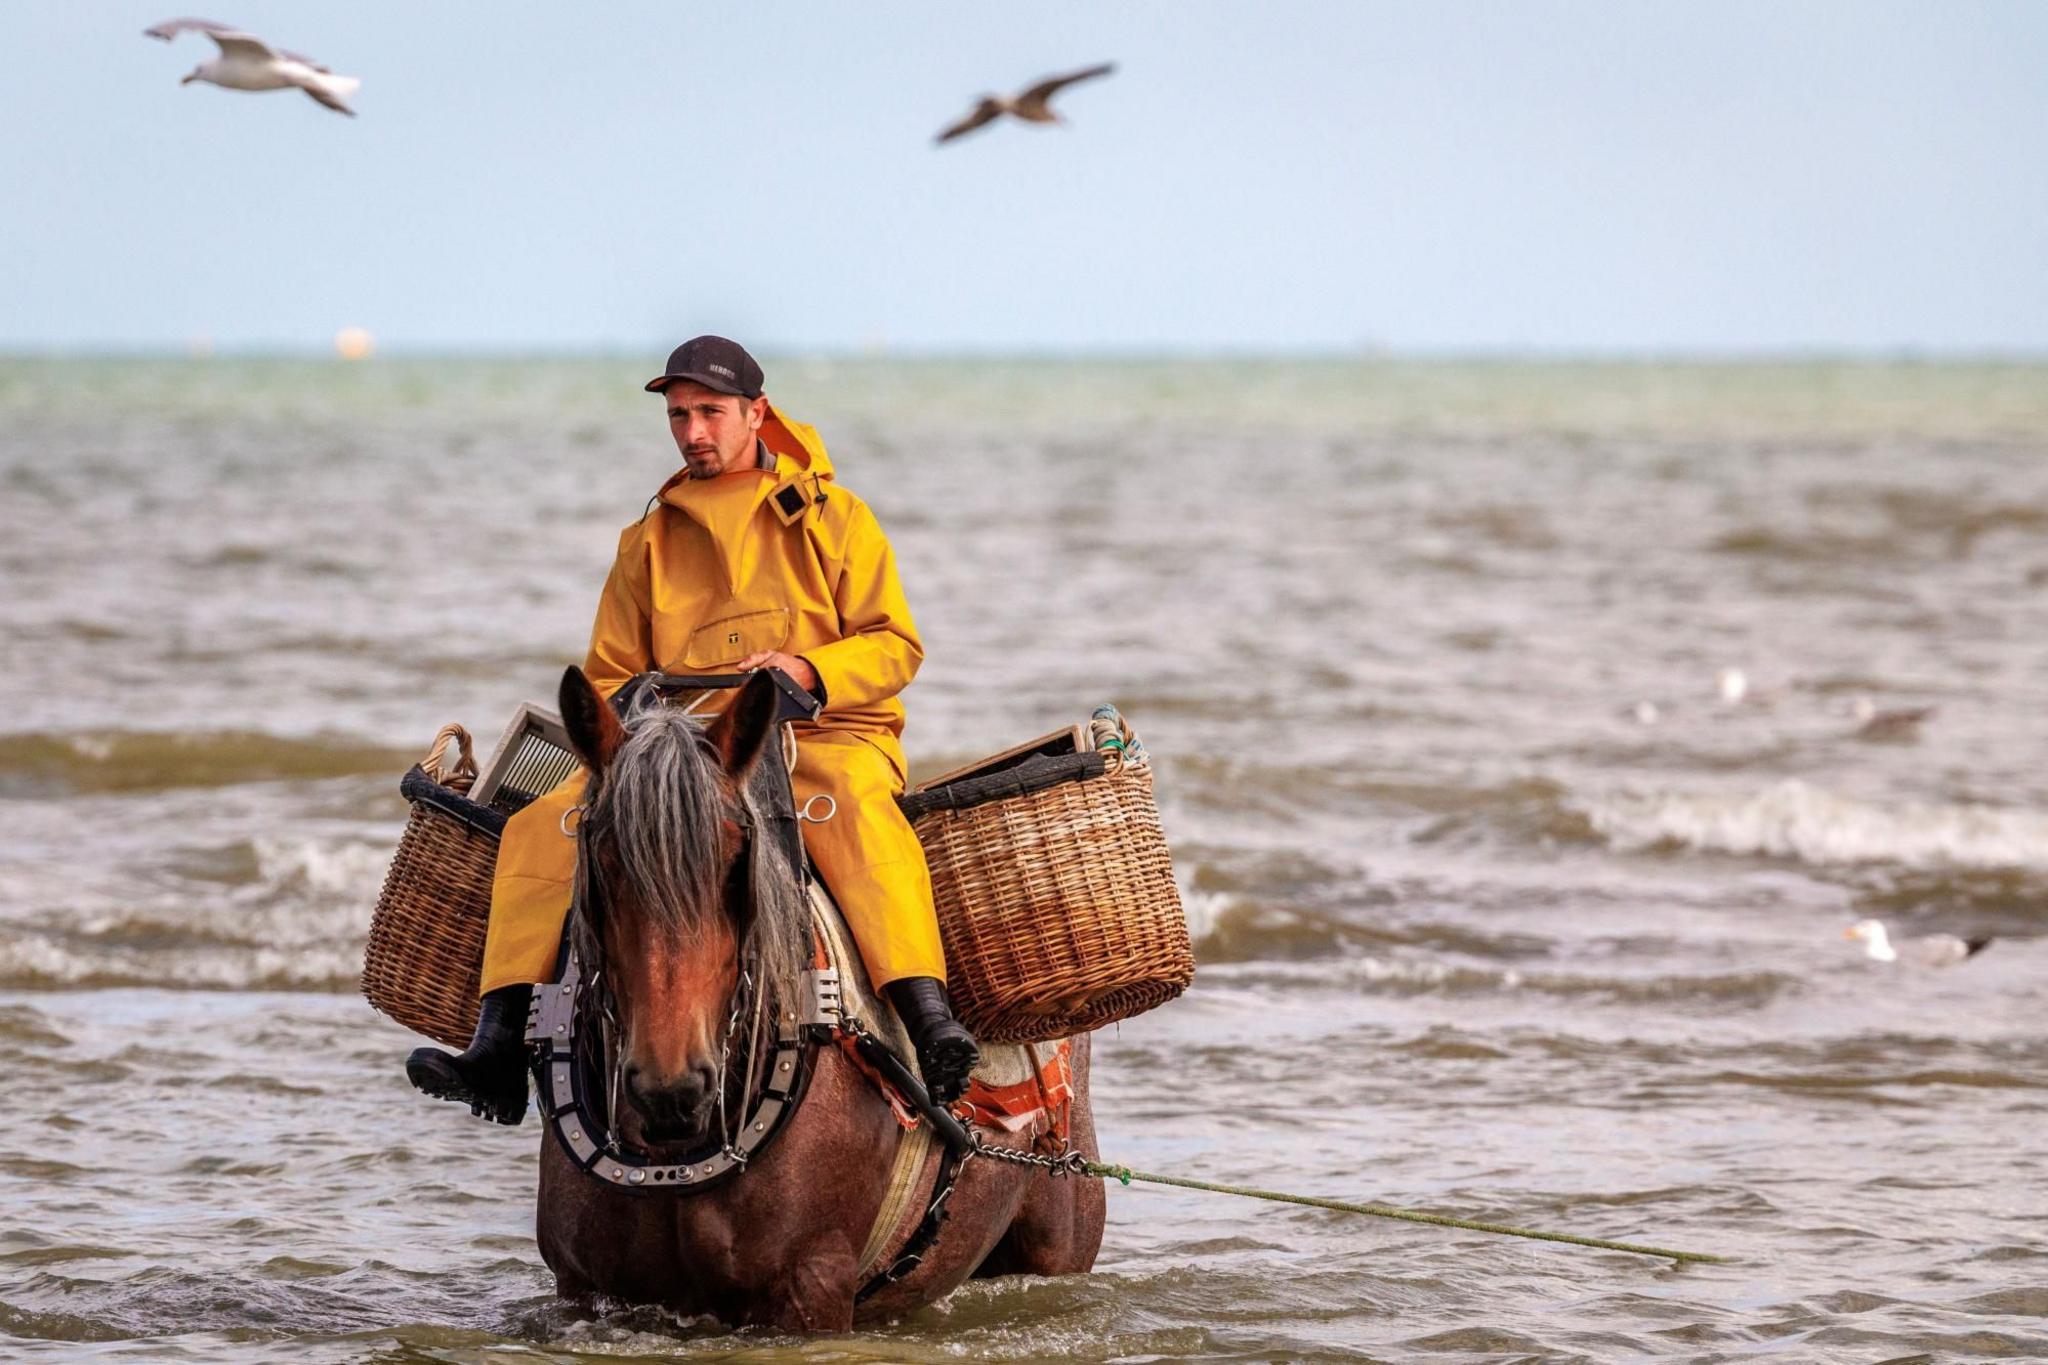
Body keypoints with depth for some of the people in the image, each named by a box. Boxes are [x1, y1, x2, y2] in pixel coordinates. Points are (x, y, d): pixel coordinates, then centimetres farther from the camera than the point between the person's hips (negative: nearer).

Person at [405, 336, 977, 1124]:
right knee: (540, 828, -17)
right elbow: (609, 674, 23)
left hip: (820, 734, -4)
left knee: (857, 810, -40)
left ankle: (931, 1027, -54)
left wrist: (809, 669, -18)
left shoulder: (833, 518, 9)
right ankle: (499, 1057, -21)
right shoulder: (651, 541, 19)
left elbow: (895, 645, 2)